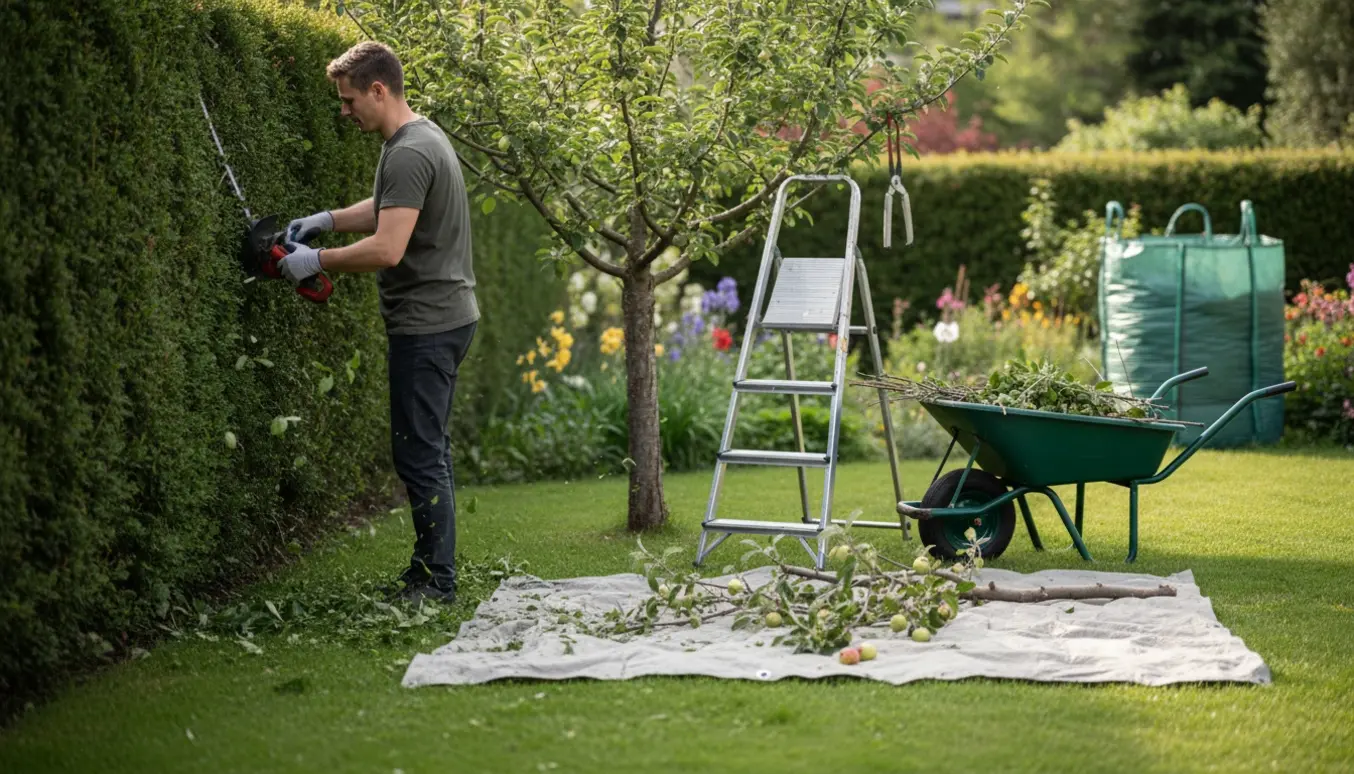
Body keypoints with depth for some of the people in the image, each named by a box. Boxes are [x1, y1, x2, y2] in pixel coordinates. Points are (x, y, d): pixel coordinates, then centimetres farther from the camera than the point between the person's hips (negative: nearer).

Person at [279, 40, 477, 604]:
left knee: (418, 452, -6)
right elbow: (386, 209, 30)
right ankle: (433, 572, 22)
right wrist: (328, 219, 17)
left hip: (427, 325, -11)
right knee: (429, 447, 15)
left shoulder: (408, 154, -19)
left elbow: (387, 250, -26)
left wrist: (317, 261, -15)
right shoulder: (422, 137, 14)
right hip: (445, 318, 11)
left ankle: (435, 580, -1)